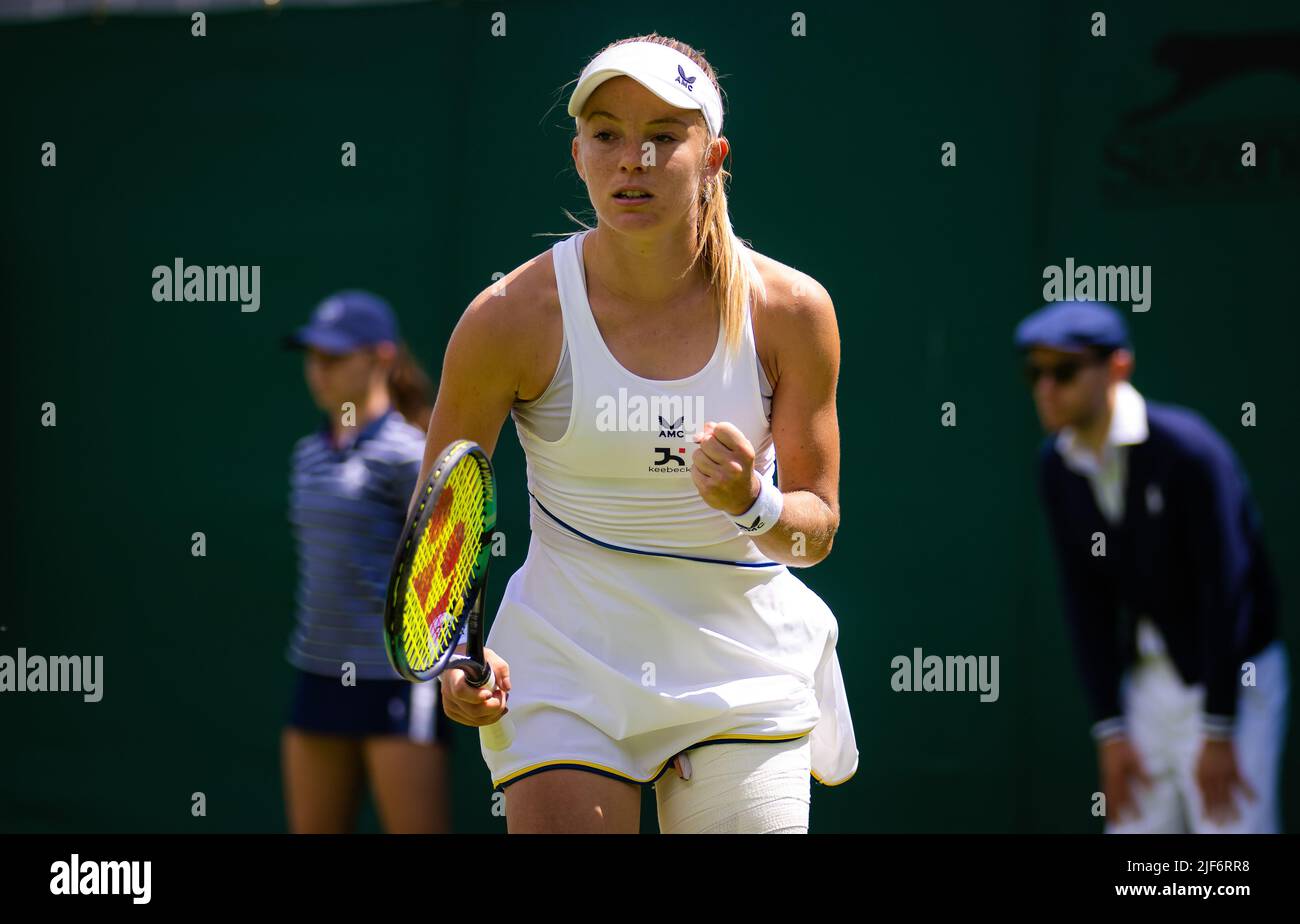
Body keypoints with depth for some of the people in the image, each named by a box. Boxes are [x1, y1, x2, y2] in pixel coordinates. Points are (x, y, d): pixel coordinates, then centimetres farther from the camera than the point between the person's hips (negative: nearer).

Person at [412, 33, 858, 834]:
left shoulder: (790, 312, -7)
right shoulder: (512, 319, -11)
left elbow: (818, 527, 0)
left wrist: (751, 503, -21)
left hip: (744, 671, 1)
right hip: (568, 672, -1)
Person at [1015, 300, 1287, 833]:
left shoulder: (1187, 449, -20)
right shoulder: (1058, 468, 0)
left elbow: (1227, 589, -20)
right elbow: (1087, 603, 3)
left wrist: (1218, 733, -19)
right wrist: (1109, 729, 0)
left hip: (1230, 682, -6)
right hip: (1147, 684, 6)